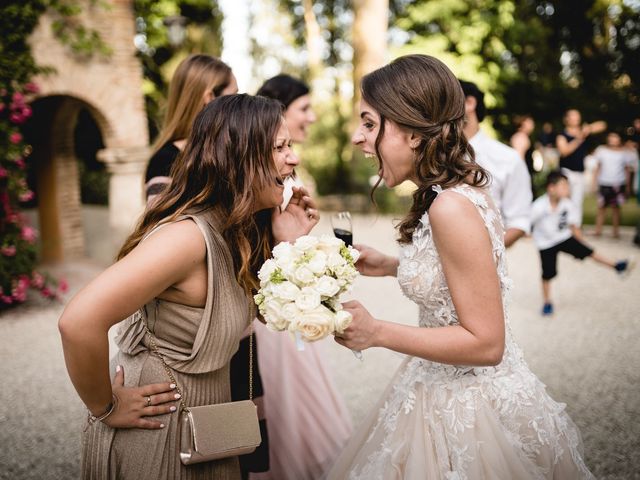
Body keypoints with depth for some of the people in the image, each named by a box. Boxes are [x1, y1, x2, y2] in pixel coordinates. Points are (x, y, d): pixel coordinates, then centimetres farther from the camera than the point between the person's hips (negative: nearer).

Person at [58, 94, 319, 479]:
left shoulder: (237, 231, -3)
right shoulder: (187, 235, -29)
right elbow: (79, 322, -36)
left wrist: (285, 244, -8)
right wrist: (105, 408, -21)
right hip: (156, 437, -8)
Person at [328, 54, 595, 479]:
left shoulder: (452, 208, -27)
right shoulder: (456, 188, 0)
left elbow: (485, 343, -25)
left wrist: (376, 333, -23)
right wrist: (389, 266, 6)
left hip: (466, 407, -9)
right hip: (448, 389, 9)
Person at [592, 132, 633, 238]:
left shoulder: (624, 151, 4)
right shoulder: (601, 150, 4)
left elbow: (627, 169, 8)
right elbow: (597, 168, 8)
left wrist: (628, 185, 5)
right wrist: (595, 183, 3)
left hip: (619, 184, 0)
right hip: (604, 183, 0)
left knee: (615, 207, 3)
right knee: (601, 207, 2)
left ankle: (616, 231, 9)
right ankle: (598, 230, 6)